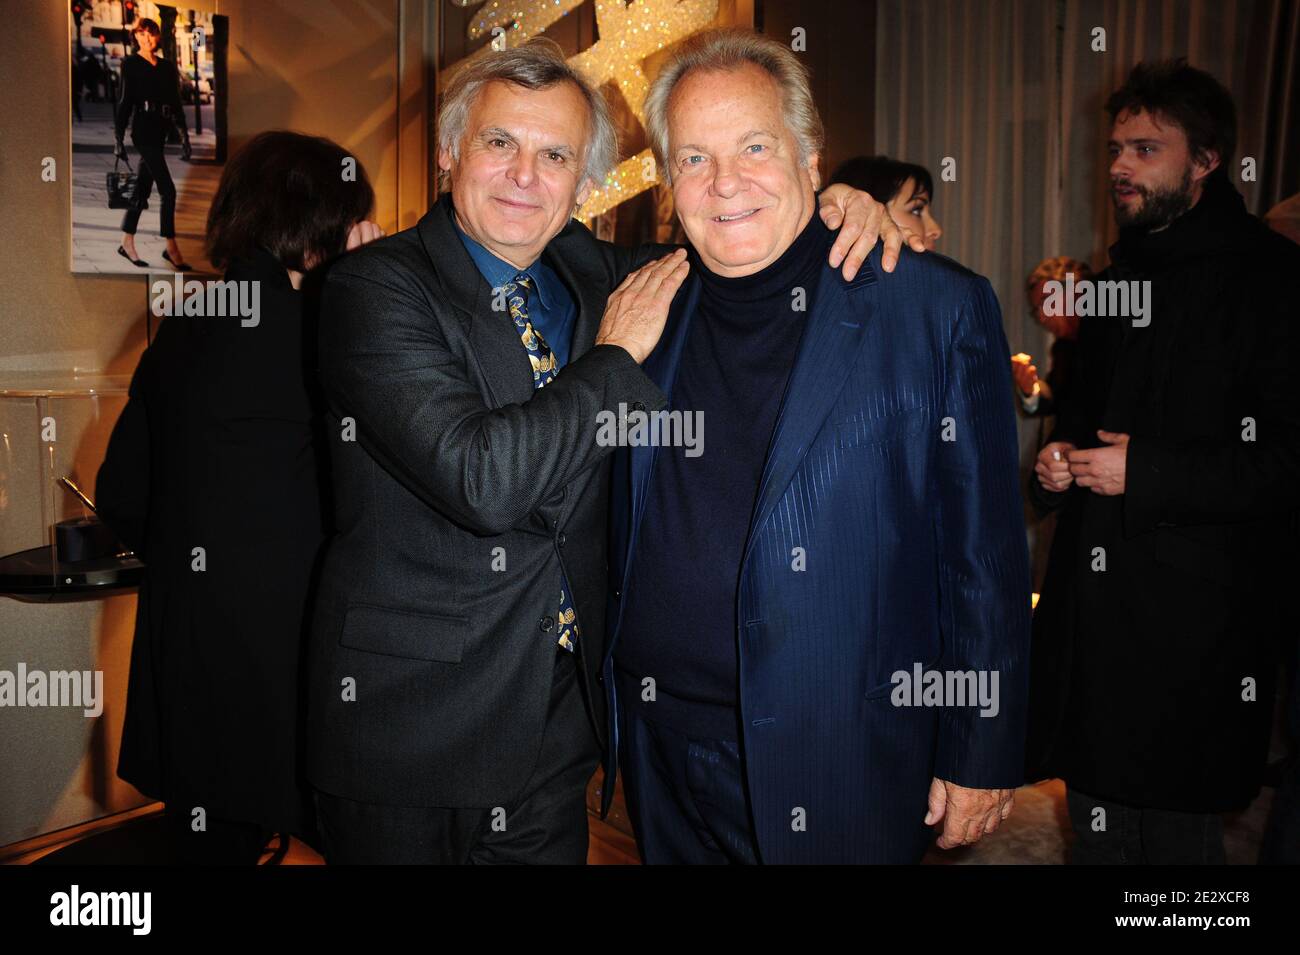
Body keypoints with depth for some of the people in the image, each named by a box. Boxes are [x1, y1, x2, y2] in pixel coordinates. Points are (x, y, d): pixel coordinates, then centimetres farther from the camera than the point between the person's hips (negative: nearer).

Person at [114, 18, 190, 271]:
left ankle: (127, 244, 17)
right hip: (143, 129, -6)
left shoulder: (167, 66, 15)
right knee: (167, 190, -13)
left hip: (159, 130, 6)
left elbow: (176, 101, 15)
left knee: (142, 190, 10)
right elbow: (125, 100, -4)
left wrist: (184, 132, 8)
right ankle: (171, 247, -8)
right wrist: (118, 137, -7)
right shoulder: (131, 63, 0)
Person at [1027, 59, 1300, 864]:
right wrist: (1063, 457, 5)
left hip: (1194, 624, -7)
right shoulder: (1118, 275, 15)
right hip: (1093, 608, 7)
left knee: (1177, 835, 7)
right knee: (1097, 823, 18)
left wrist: (1146, 472, -20)